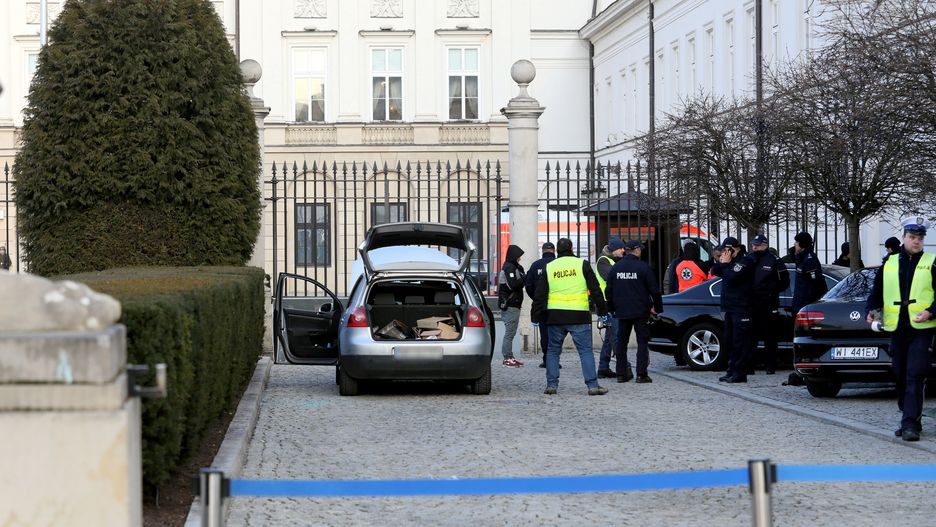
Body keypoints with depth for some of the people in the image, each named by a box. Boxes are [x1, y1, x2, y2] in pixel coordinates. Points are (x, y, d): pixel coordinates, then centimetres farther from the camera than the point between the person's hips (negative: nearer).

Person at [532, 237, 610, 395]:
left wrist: (536, 317, 11)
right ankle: (593, 385, -6)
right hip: (579, 316, -2)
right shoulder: (582, 264, 2)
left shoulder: (548, 268, 7)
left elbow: (539, 295, 6)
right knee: (586, 350, 0)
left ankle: (551, 384, 8)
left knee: (553, 351, 13)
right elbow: (595, 290, 1)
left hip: (555, 317, 2)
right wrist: (602, 310, 8)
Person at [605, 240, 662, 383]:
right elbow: (654, 290, -7)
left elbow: (609, 290, 10)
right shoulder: (643, 267, -9)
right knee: (642, 341, 0)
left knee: (622, 342, 11)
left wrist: (611, 309, 19)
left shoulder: (616, 267, 5)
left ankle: (621, 373, 10)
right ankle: (641, 374, -8)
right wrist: (658, 308, 3)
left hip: (622, 312, 4)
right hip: (640, 312, -4)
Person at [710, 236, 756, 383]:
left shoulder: (745, 261, -11)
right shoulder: (731, 261, 16)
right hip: (729, 307, 9)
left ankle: (740, 373, -7)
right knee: (728, 340, 11)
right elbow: (715, 271, 13)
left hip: (741, 308, -9)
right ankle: (732, 370, 17)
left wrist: (726, 264, -10)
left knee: (740, 341, -8)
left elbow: (732, 277, -21)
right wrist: (721, 262, -3)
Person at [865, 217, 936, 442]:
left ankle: (910, 424, -16)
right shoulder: (889, 265, 13)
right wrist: (872, 310, 0)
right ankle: (910, 421, 21)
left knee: (915, 377, -13)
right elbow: (876, 292, 18)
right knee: (901, 377, 10)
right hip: (897, 330, 4)